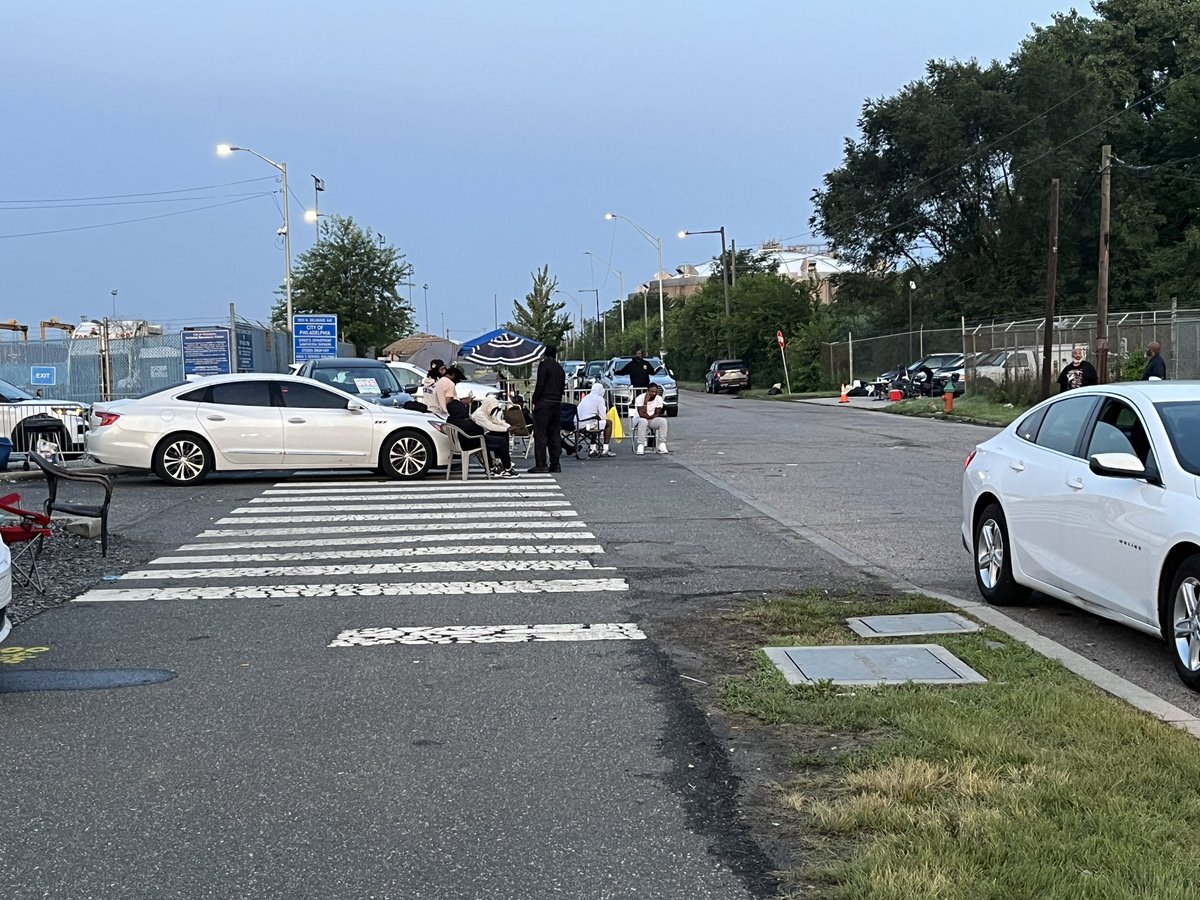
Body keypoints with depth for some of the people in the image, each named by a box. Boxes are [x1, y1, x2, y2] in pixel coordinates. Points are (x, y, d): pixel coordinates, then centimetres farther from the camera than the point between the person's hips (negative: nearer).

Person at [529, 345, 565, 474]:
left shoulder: (543, 364, -5)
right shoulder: (560, 368, 16)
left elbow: (540, 384, -13)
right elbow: (562, 387, 16)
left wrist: (534, 401, -8)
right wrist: (557, 400, 17)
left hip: (543, 403, -7)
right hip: (557, 403, 7)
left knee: (540, 434, -6)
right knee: (555, 434, 9)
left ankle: (541, 464, -10)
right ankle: (555, 464, 8)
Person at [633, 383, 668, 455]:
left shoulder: (659, 399, -6)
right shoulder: (640, 398, -17)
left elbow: (657, 414, -5)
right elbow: (641, 414, -25)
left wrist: (648, 416, -19)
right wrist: (645, 401, -28)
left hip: (652, 420, 4)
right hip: (639, 419, -3)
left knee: (663, 421, -25)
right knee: (643, 421, -38)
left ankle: (662, 445, -23)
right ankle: (640, 446, -34)